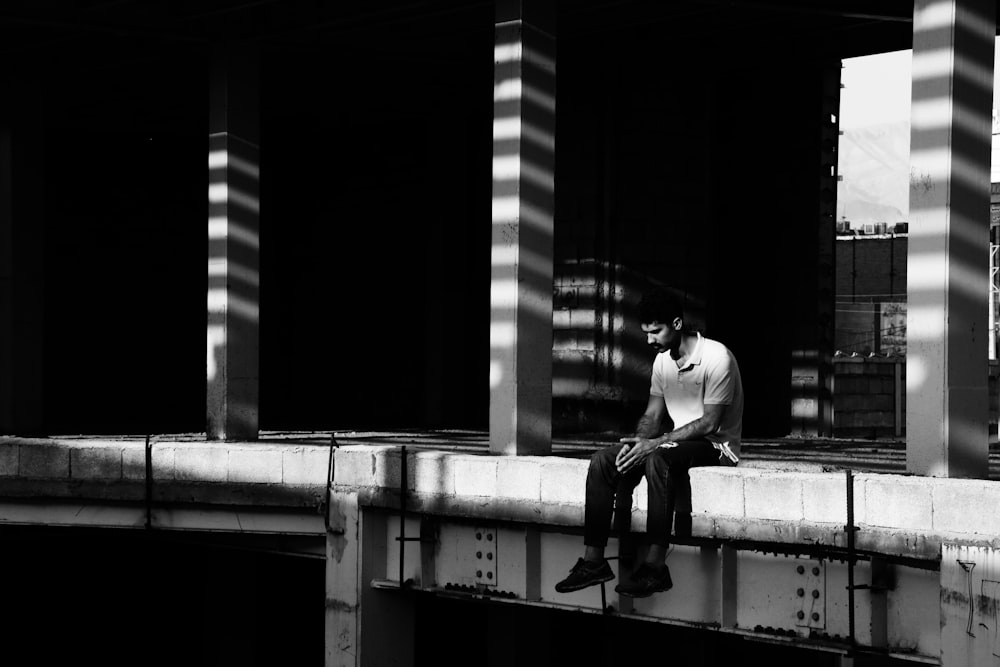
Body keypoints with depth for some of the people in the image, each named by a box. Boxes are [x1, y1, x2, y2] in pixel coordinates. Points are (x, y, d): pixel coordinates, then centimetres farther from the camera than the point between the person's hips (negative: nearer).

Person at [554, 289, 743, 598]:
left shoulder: (716, 357, -16)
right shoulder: (662, 360, 9)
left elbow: (709, 423, -21)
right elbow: (652, 415, 10)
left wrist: (656, 443, -26)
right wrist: (636, 443, -12)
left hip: (716, 445, -8)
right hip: (678, 442, 8)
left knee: (658, 459, -38)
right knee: (603, 461, -12)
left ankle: (655, 567, -40)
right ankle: (593, 560, -17)